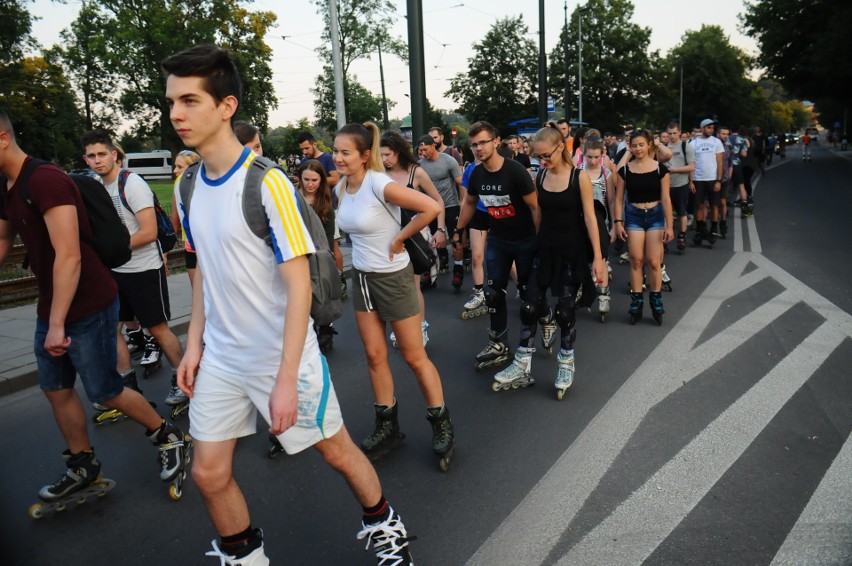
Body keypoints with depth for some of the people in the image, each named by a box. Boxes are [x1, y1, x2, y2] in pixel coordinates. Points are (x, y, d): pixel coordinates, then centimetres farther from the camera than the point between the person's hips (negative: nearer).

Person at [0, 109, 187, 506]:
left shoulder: (47, 181, -21)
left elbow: (69, 256, -26)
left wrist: (57, 324, -25)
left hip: (88, 307, -9)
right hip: (52, 307, 9)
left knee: (104, 392, 2)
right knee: (55, 389, 14)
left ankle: (168, 438, 23)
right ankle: (82, 467, 30)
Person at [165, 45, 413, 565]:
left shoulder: (267, 183, -19)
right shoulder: (188, 187, 2)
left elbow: (299, 283, -20)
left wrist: (286, 379, -21)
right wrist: (195, 343, 9)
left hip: (280, 358, -6)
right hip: (220, 360, 6)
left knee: (337, 450, 11)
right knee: (209, 474, 10)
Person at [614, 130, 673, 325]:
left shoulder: (660, 169, -2)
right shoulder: (625, 170, -1)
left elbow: (666, 199, -2)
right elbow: (619, 198, 2)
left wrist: (669, 225, -4)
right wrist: (618, 222, -6)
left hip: (655, 215, 0)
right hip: (633, 216, 0)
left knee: (654, 262, 0)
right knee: (636, 260, 1)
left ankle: (656, 301, 14)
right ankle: (636, 302, 10)